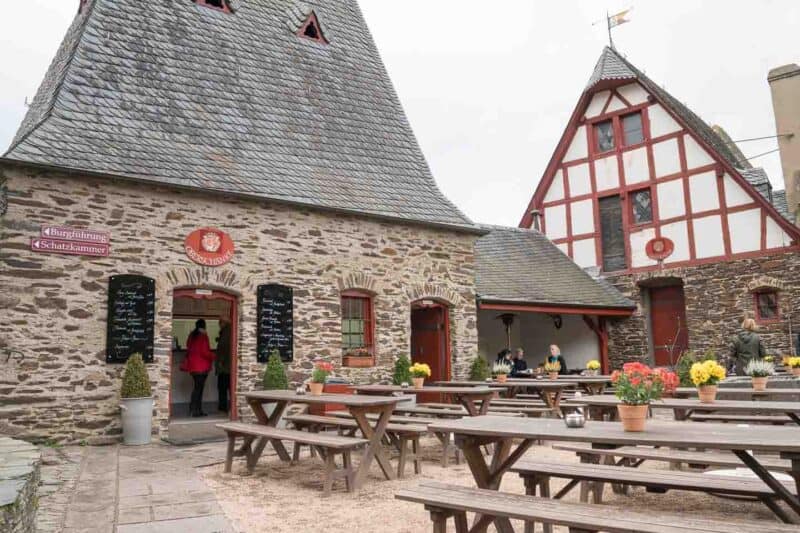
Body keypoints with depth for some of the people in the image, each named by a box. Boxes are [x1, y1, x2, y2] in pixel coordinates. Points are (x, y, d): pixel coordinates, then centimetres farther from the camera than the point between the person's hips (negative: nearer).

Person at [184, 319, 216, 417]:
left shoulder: (192, 335, 10)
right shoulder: (203, 335, -12)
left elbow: (188, 349, 15)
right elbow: (204, 351, -17)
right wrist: (214, 356, -3)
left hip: (193, 365, 8)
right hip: (201, 366, -8)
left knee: (198, 387, 13)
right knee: (199, 387, -3)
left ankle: (198, 410, 16)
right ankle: (195, 410, -3)